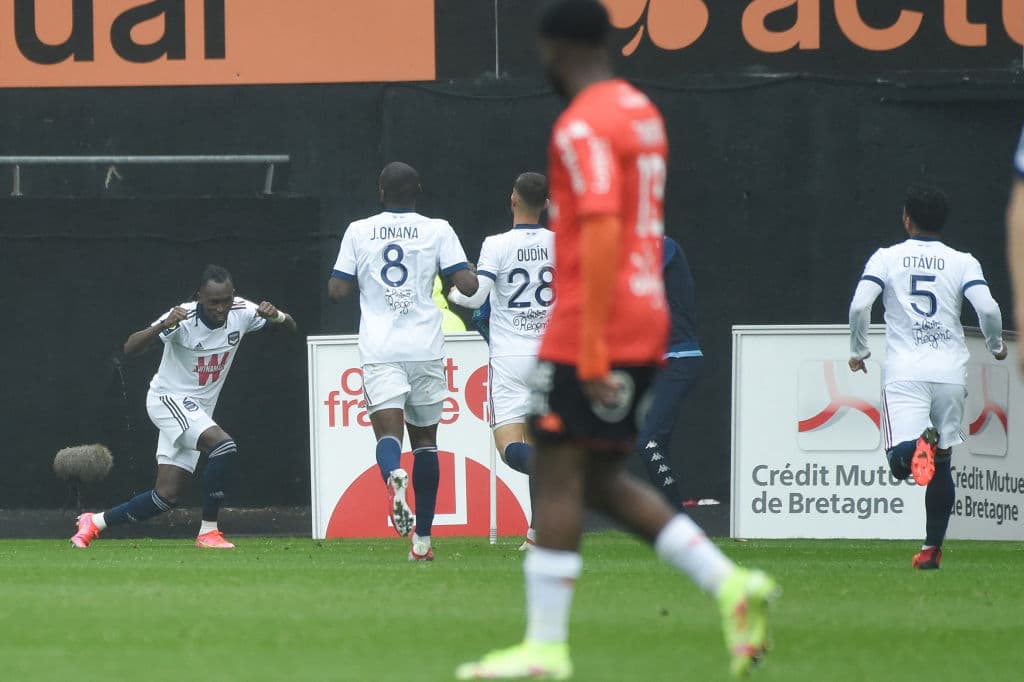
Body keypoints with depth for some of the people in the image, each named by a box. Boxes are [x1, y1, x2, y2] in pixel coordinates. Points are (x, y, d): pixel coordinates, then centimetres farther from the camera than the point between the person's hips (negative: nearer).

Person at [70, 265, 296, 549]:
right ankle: (208, 531, -21)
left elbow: (290, 327, 2)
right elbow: (130, 348, -30)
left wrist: (277, 316, -23)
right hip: (169, 398, -7)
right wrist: (162, 326, -49)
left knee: (167, 496, 3)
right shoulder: (183, 318, -23)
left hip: (198, 410, 7)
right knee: (224, 446, -30)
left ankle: (94, 523, 17)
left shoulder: (241, 312, -8)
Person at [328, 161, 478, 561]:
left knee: (388, 429, -10)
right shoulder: (437, 230, 3)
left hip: (379, 350, -1)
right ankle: (423, 538, 12)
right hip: (425, 347, 1)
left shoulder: (359, 232, 6)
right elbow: (468, 285, -4)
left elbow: (336, 291, 6)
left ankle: (394, 476, -47)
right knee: (424, 437, 12)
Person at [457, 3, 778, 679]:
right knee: (602, 478, 14)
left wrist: (591, 350, -23)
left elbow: (602, 231, -22)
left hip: (592, 331, -9)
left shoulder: (583, 127, -13)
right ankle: (731, 584, 3)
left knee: (558, 477, -4)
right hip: (645, 324, 9)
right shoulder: (643, 112, 16)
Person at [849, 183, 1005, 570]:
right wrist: (996, 346, 13)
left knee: (899, 461, -10)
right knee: (941, 465, 14)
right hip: (950, 373, 2)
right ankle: (932, 548, 12)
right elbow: (987, 308, -7)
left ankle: (917, 447, -44)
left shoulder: (886, 258, 5)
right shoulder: (962, 262, 6)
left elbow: (859, 306, -7)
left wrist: (858, 351, 10)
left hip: (904, 374, -2)